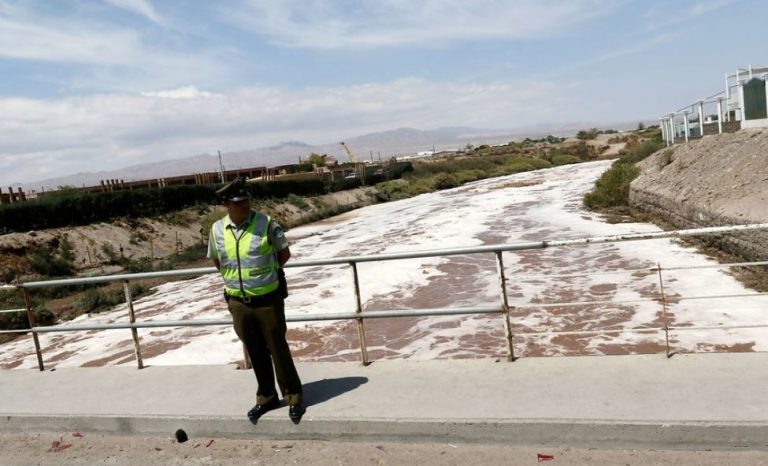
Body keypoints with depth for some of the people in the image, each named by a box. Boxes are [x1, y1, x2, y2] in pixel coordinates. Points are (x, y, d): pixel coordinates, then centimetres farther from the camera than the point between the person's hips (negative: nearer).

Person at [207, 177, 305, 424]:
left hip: (268, 299, -3)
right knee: (255, 353, 15)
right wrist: (236, 277, 8)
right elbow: (217, 262, 14)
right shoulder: (217, 230, -2)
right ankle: (266, 397, 31)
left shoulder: (266, 223, -10)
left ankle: (293, 397, 21)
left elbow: (284, 253, 1)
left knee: (278, 349, 5)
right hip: (238, 302, 3)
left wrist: (264, 272, 3)